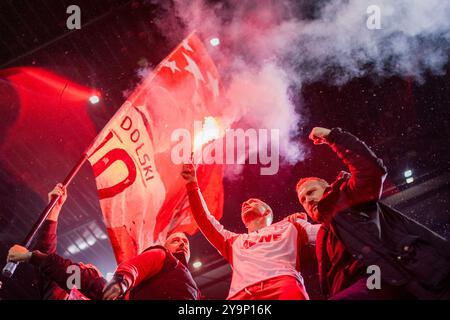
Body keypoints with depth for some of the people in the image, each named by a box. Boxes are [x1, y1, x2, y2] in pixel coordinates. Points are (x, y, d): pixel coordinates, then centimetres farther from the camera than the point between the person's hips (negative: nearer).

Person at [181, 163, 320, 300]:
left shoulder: (288, 226, 32)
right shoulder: (234, 241, 40)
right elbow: (205, 221, 33)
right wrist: (192, 185, 28)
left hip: (282, 283, -3)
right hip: (241, 293, 3)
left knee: (289, 290, -39)